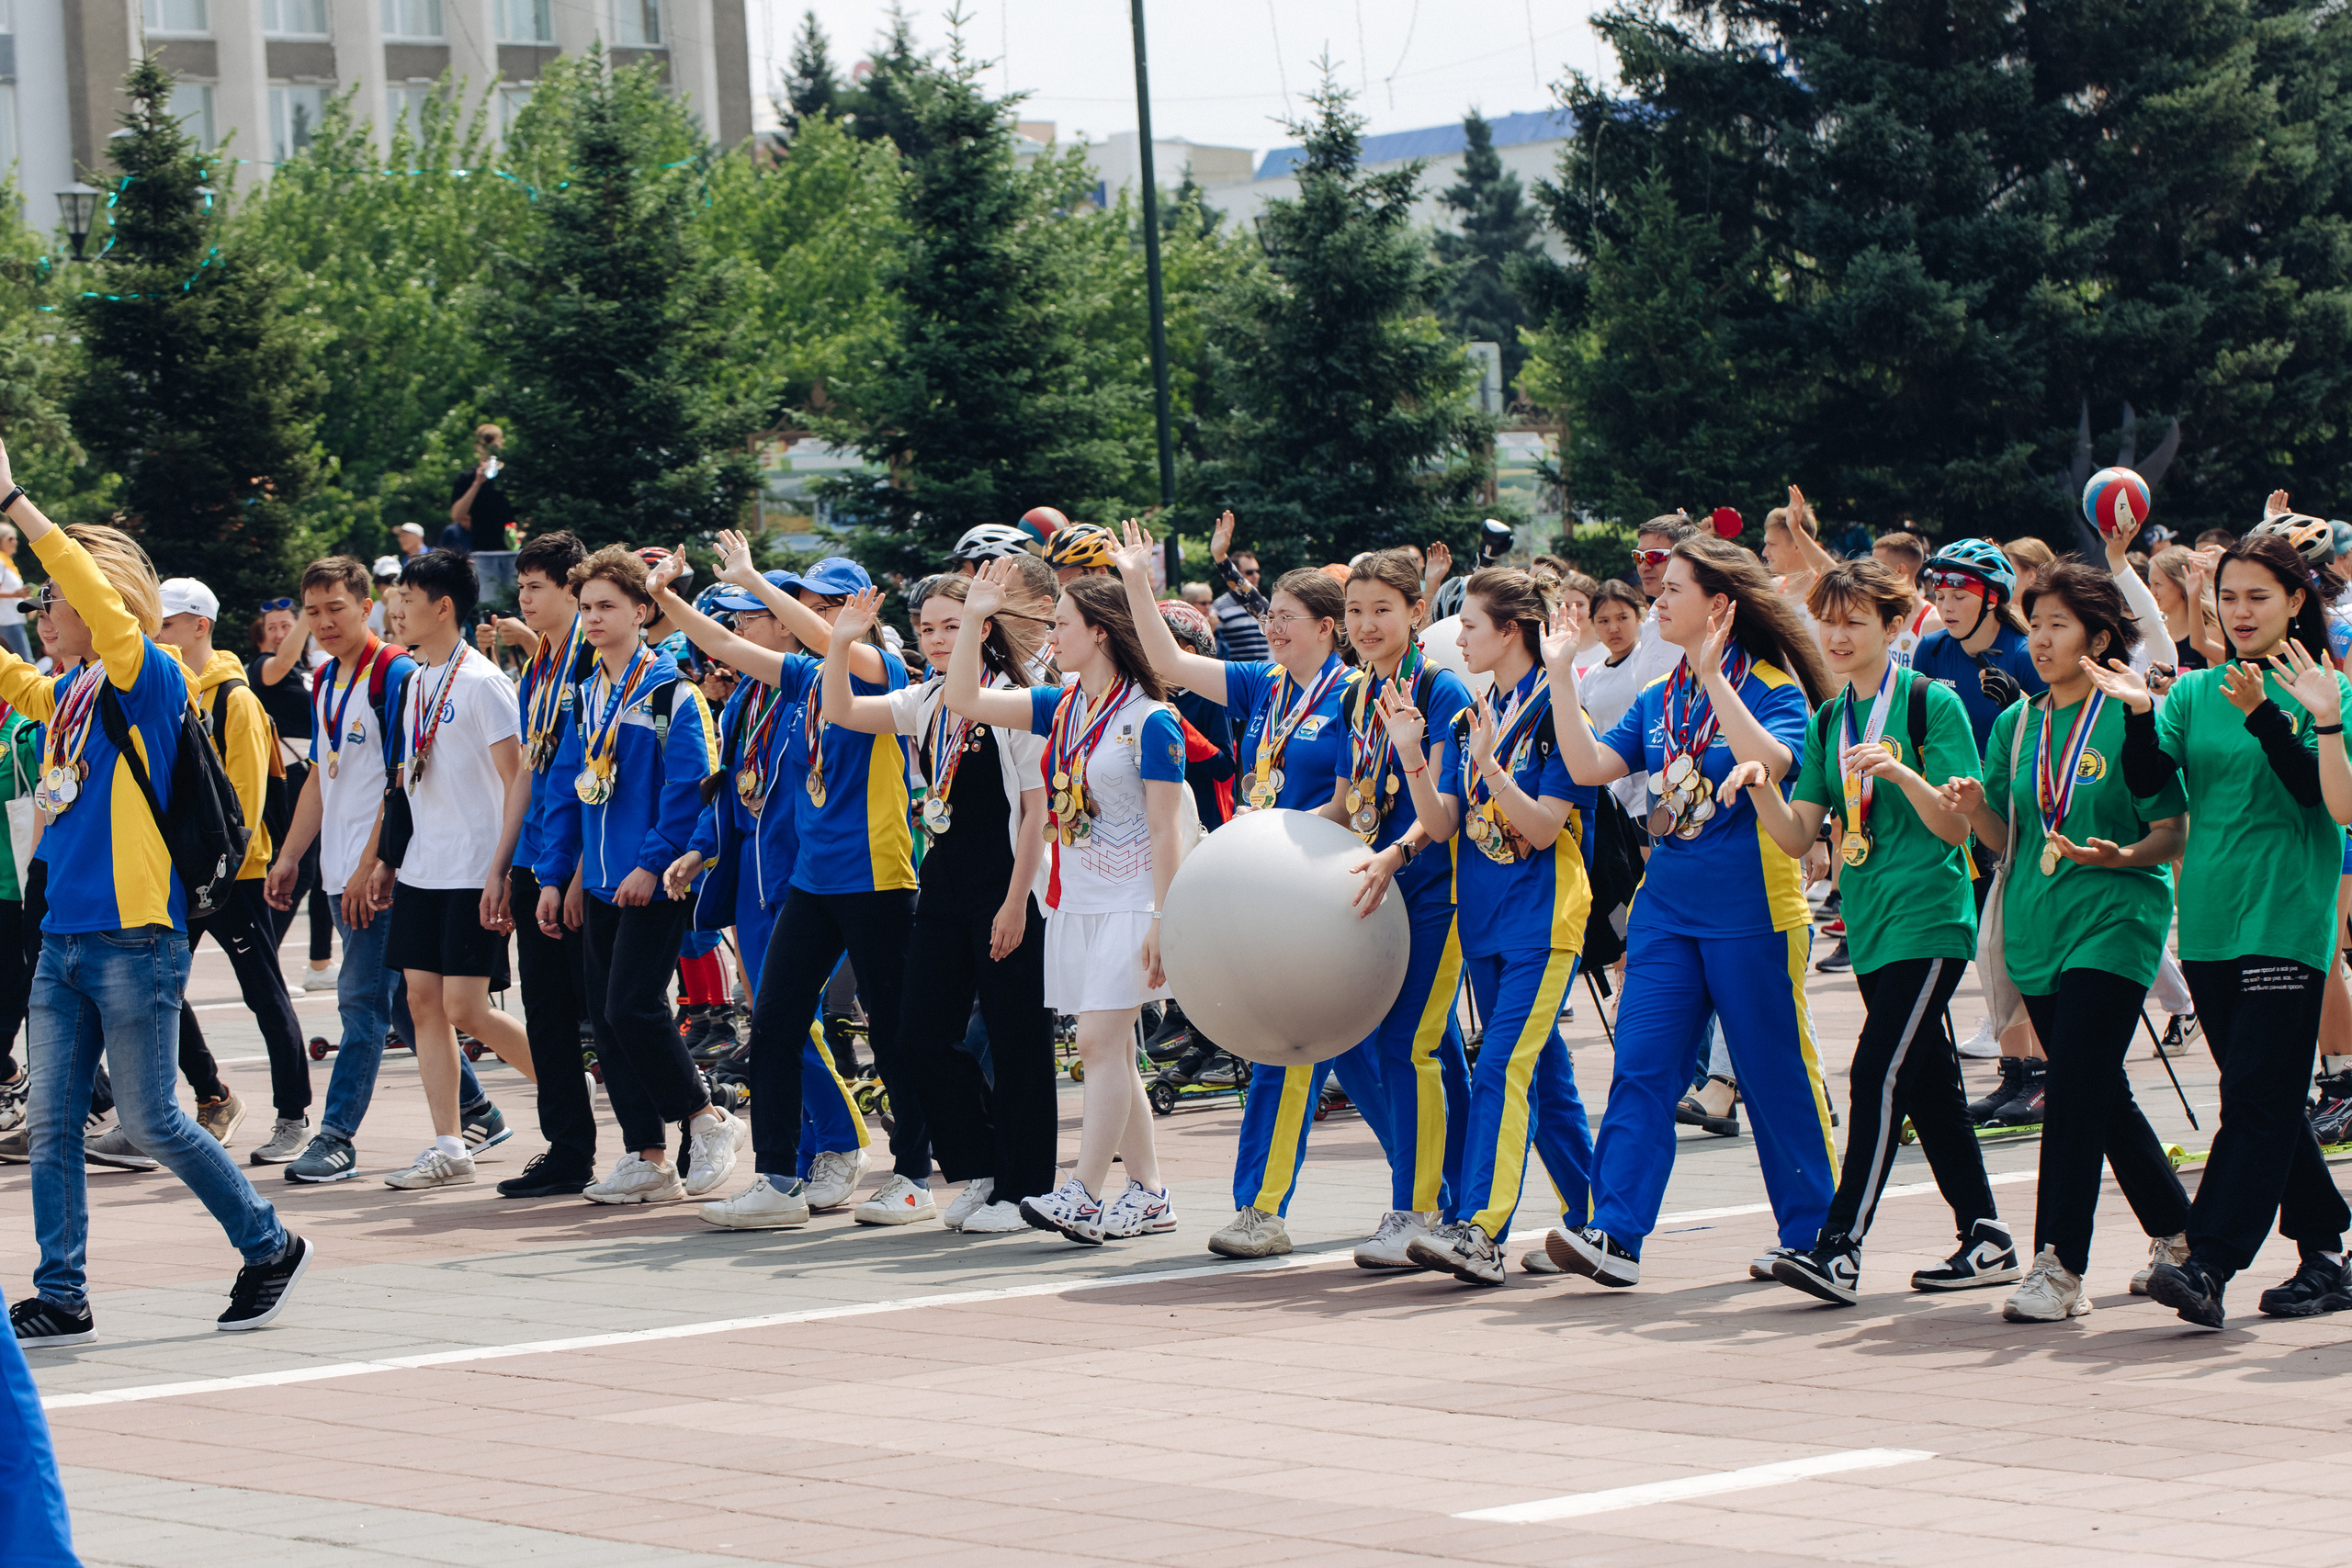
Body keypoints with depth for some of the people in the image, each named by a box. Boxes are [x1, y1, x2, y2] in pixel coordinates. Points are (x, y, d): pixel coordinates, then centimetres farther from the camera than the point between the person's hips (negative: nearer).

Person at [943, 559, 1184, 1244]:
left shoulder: (1150, 722, -11)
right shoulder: (1060, 708, 10)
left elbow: (1165, 832, -12)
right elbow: (965, 700, 8)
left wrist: (1161, 922, -17)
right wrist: (974, 618, 0)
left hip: (1126, 905, -7)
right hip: (1073, 901, 8)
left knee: (1101, 1044, -13)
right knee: (1109, 1052, 8)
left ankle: (1083, 1196, -17)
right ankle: (1149, 1197, 14)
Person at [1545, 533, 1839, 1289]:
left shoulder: (1772, 689, -7)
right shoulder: (1658, 700, 11)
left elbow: (1771, 760, -27)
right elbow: (1588, 765, 1)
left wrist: (1714, 678, -29)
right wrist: (1562, 672, -3)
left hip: (1751, 913, -6)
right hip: (1666, 908, 6)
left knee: (1777, 1076, 4)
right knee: (1641, 1069, -5)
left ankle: (1811, 1234, 16)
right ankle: (1614, 1236, -11)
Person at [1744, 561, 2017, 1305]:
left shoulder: (1932, 704, -6)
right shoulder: (1828, 721, 13)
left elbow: (1957, 827, -11)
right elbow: (1799, 837, 8)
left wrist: (1901, 774, -26)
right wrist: (1760, 788, -11)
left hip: (1929, 921, -7)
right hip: (1871, 928, 7)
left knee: (1879, 1075, -15)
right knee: (1929, 1086, 11)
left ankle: (1841, 1250, -18)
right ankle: (1987, 1241, 19)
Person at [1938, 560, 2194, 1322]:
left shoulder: (2132, 717, -6)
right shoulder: (2016, 724, 11)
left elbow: (2172, 833, -6)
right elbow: (2007, 839, 12)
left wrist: (2118, 856, -25)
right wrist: (1975, 808, -8)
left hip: (2113, 923, -6)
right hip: (2038, 929, 6)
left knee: (2075, 1094, -13)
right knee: (2101, 1094, 12)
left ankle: (2059, 1269, -11)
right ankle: (2176, 1233, 29)